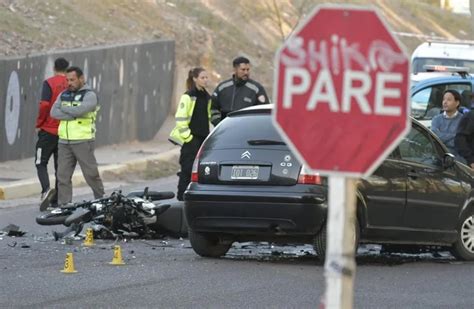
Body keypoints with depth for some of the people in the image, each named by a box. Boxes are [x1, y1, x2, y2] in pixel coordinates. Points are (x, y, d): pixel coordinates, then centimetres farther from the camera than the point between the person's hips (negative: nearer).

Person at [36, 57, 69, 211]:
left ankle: (46, 189, -22)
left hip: (48, 130, -3)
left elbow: (44, 105, -15)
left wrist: (39, 124, -3)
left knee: (41, 162, 4)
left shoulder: (49, 83, -8)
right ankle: (56, 200, 10)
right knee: (60, 166, 10)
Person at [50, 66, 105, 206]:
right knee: (63, 175, 0)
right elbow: (54, 112, 0)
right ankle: (63, 205, 1)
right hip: (64, 142, 5)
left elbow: (80, 110, -20)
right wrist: (73, 115, -12)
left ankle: (101, 199, 12)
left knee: (91, 173, -2)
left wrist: (64, 109, -4)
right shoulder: (63, 95, 15)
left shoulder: (89, 95, -3)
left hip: (83, 141, -5)